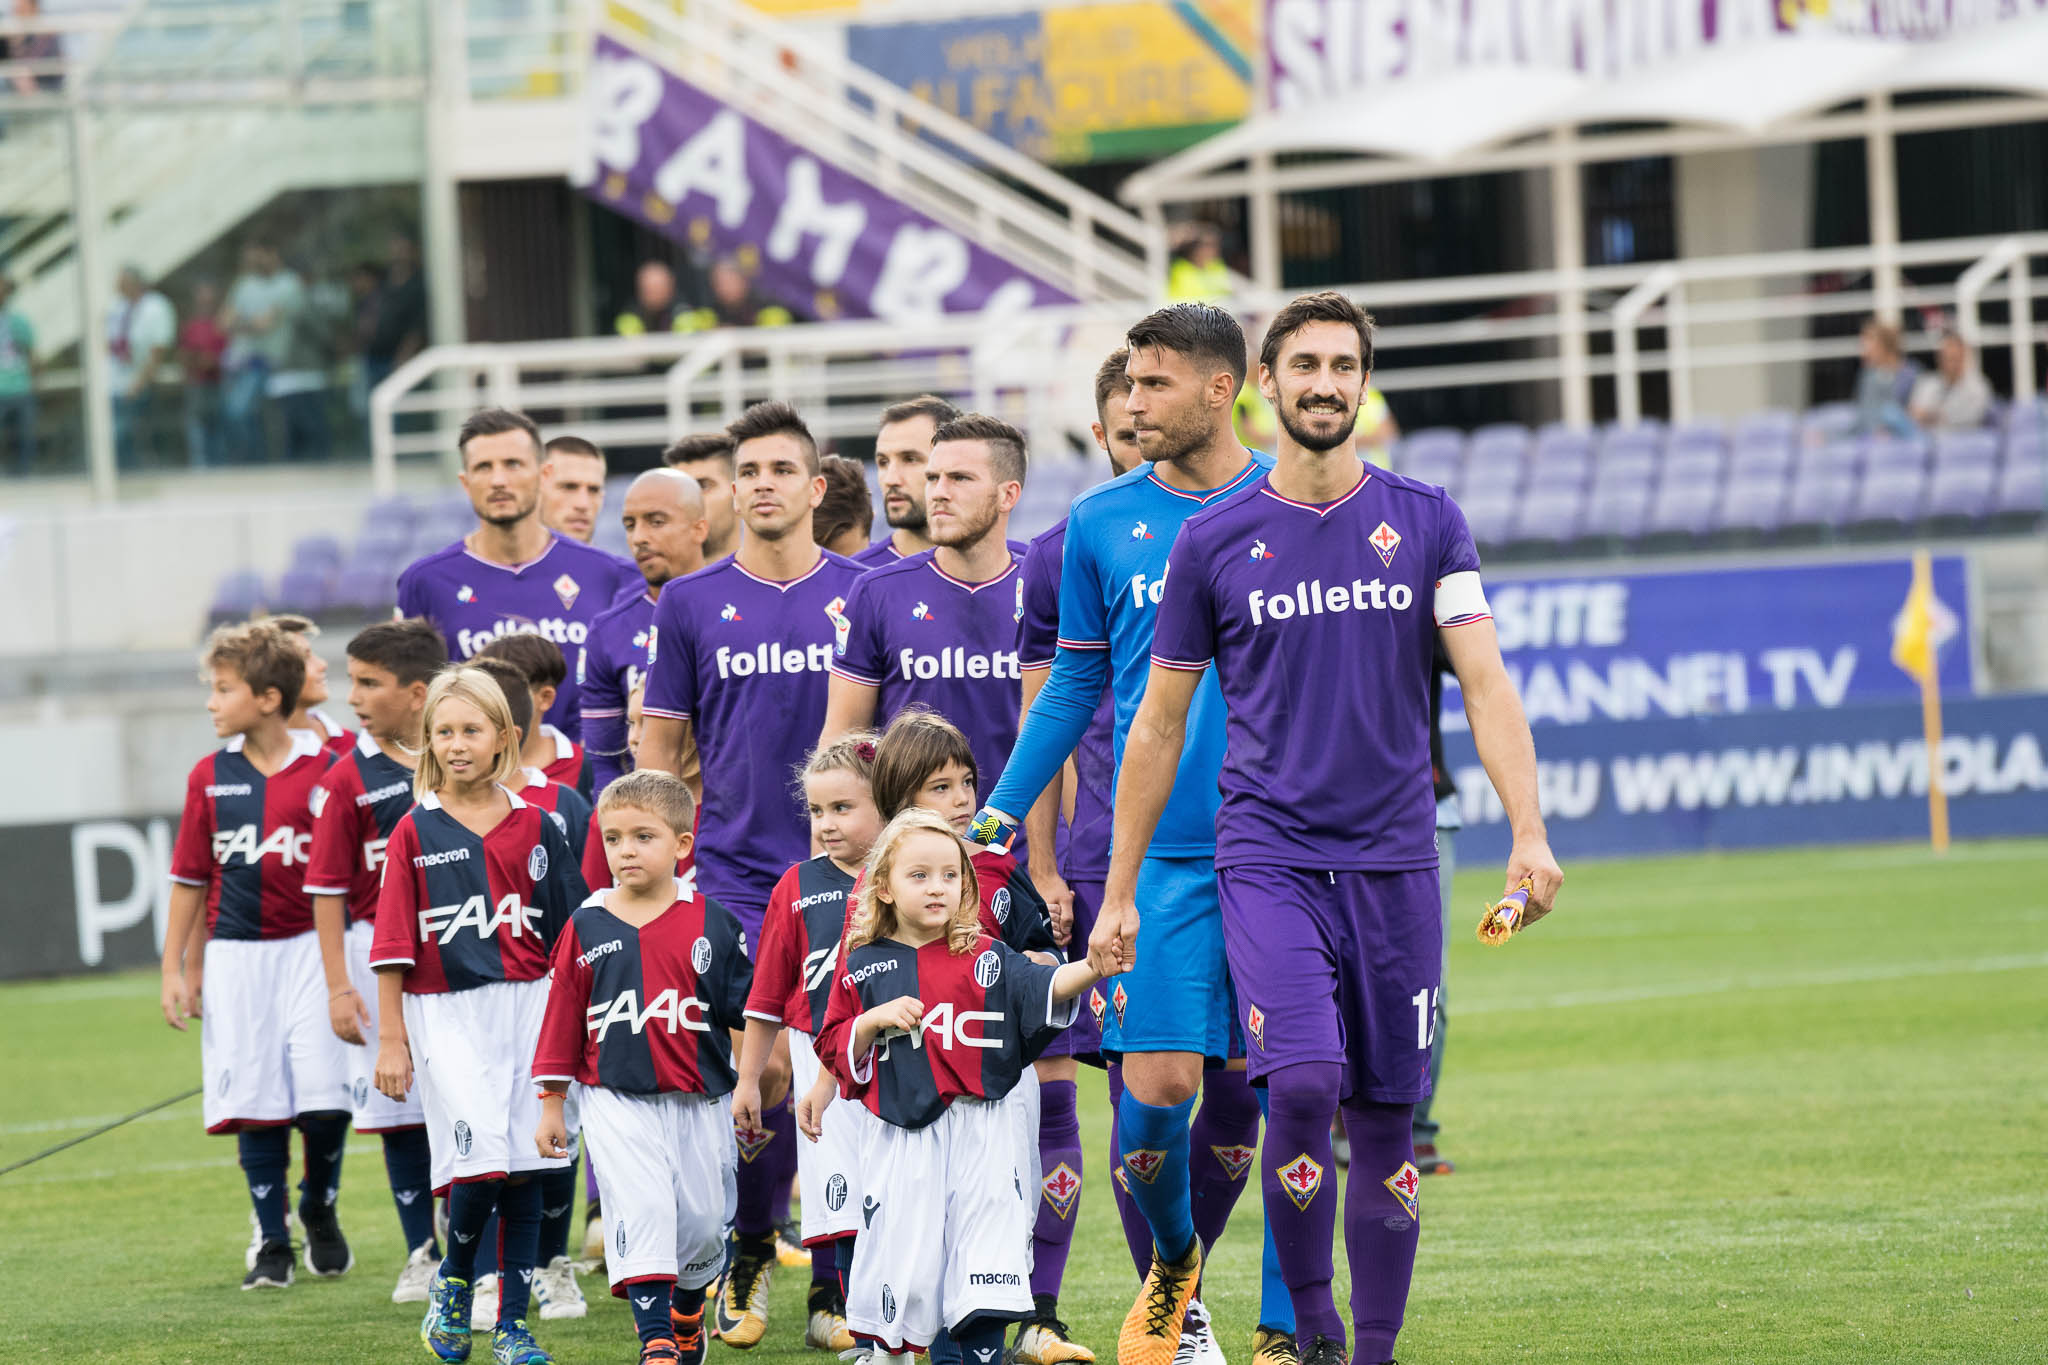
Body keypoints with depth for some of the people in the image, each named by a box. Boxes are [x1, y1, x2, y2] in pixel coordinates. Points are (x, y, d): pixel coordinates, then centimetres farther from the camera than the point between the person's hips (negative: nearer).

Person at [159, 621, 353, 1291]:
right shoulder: (210, 777, 4)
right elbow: (190, 878, 9)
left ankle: (320, 1211, 19)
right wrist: (176, 968, 7)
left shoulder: (325, 769, -4)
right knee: (254, 1097, 1)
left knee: (324, 1096, -8)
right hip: (236, 953, 2)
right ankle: (271, 1240, 12)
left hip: (309, 946, -2)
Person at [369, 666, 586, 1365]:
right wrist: (390, 1038, -3)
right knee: (479, 1161, -16)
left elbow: (567, 933, 11)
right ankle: (453, 1282, 11)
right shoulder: (414, 833, 0)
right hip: (445, 1013, -3)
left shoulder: (534, 827, 6)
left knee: (523, 1170, 3)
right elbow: (394, 944, 0)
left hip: (527, 1005, 3)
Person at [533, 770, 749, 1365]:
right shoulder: (587, 928, 2)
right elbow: (563, 1019, 7)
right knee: (640, 1208, -15)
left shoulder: (709, 922, 1)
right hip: (616, 1098, -1)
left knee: (703, 1219, 7)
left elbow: (745, 1004, 6)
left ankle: (688, 1303, 37)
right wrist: (551, 1104, 7)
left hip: (700, 1100, 1)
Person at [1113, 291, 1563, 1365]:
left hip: (1394, 861, 2)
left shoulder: (1424, 522, 6)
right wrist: (1119, 893, 9)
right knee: (1303, 1084, -20)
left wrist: (1529, 834, -13)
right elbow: (1158, 725, 10)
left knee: (1386, 1120, 3)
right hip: (1267, 856, -2)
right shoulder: (1214, 542, 4)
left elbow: (1484, 683, 1)